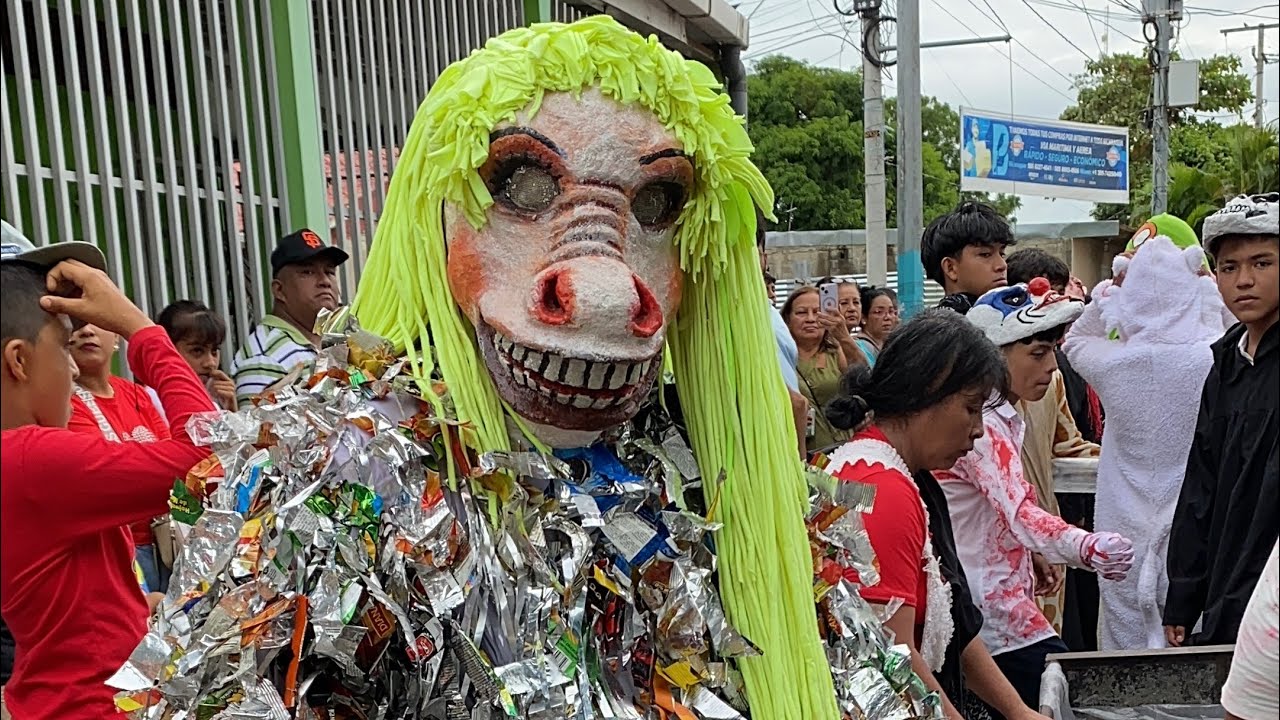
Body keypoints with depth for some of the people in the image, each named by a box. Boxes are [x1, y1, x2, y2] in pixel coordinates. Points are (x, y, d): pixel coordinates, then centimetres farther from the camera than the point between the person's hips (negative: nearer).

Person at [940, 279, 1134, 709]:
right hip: (991, 607, -10)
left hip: (1000, 596, 10)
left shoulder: (1000, 416, 10)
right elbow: (1021, 514, -37)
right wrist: (1088, 548, -53)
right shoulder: (980, 424, -22)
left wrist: (1035, 559, 21)